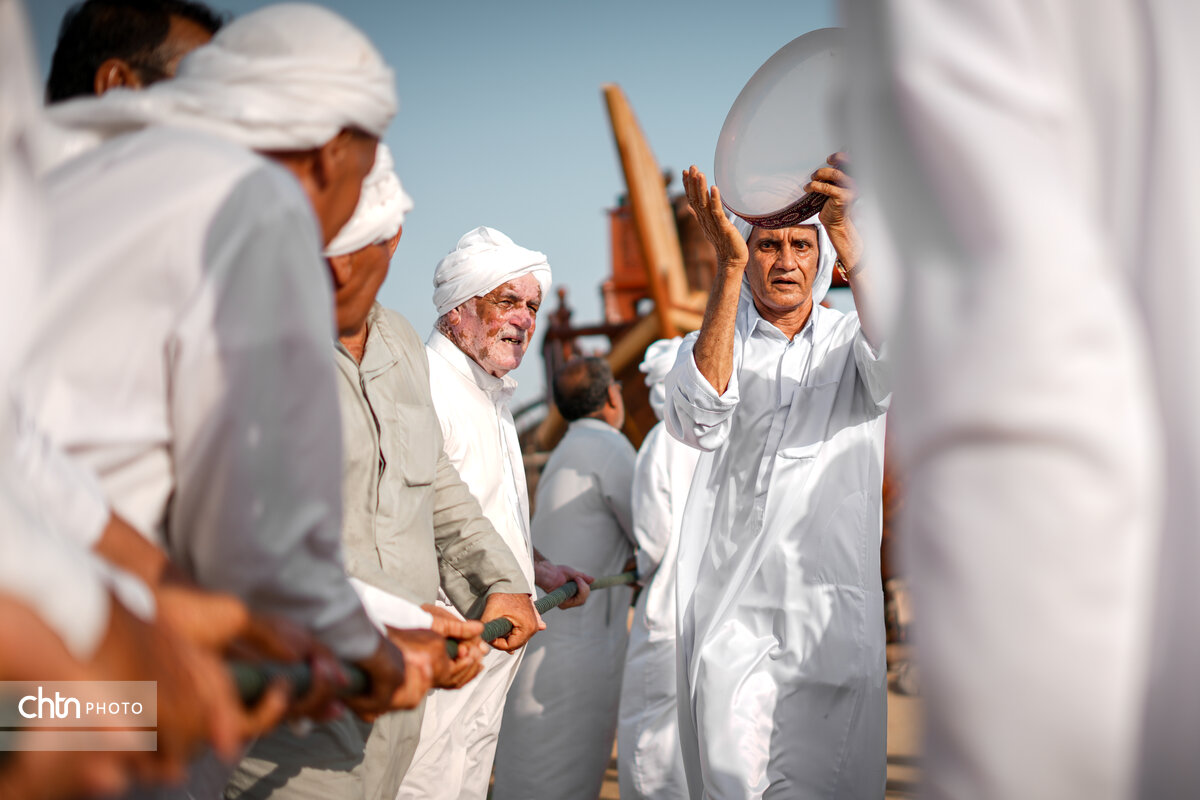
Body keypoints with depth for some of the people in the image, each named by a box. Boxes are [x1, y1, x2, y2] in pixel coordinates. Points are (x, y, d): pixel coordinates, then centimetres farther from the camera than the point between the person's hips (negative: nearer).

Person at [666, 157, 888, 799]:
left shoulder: (851, 342, 11)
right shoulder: (717, 342, 11)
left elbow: (897, 364, -15)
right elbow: (700, 421, -12)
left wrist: (846, 234, -25)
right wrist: (728, 264, -18)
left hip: (831, 602, 0)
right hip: (731, 605, 0)